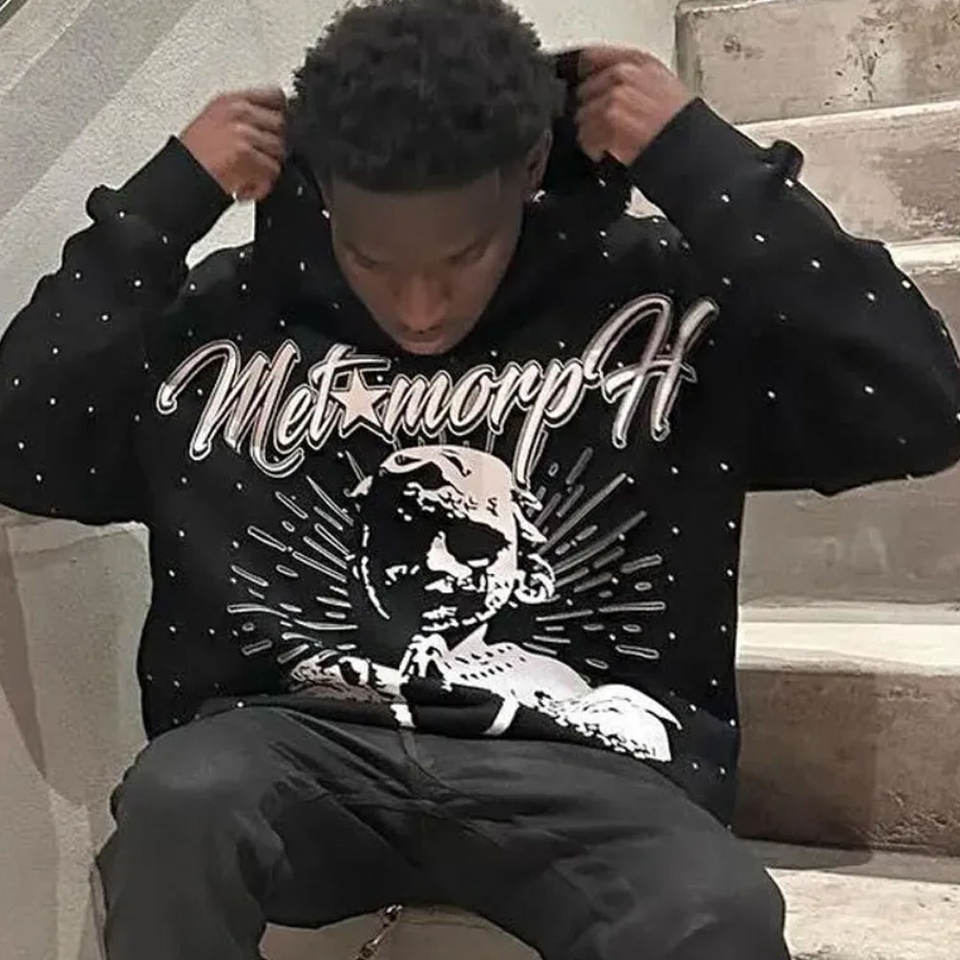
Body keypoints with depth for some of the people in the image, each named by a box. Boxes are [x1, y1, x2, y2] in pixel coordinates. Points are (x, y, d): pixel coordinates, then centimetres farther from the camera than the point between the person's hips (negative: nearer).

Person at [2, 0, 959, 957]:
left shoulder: (657, 298, 3)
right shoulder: (233, 314, 7)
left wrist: (704, 160, -6)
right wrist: (169, 195, -1)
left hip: (577, 763, -1)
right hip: (301, 749, 2)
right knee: (177, 802, -31)